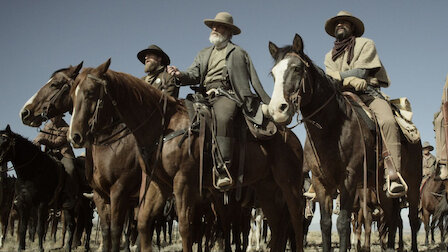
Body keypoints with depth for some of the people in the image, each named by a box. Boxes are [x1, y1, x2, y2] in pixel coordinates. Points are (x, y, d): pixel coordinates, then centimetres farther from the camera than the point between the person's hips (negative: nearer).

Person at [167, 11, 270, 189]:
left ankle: (224, 170, -47)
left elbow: (255, 82, 16)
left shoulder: (238, 53, 18)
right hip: (205, 97, 6)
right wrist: (180, 75, -9)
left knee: (223, 118, -37)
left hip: (226, 95, -6)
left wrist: (269, 104, 11)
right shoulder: (204, 54, 30)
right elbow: (194, 74, 14)